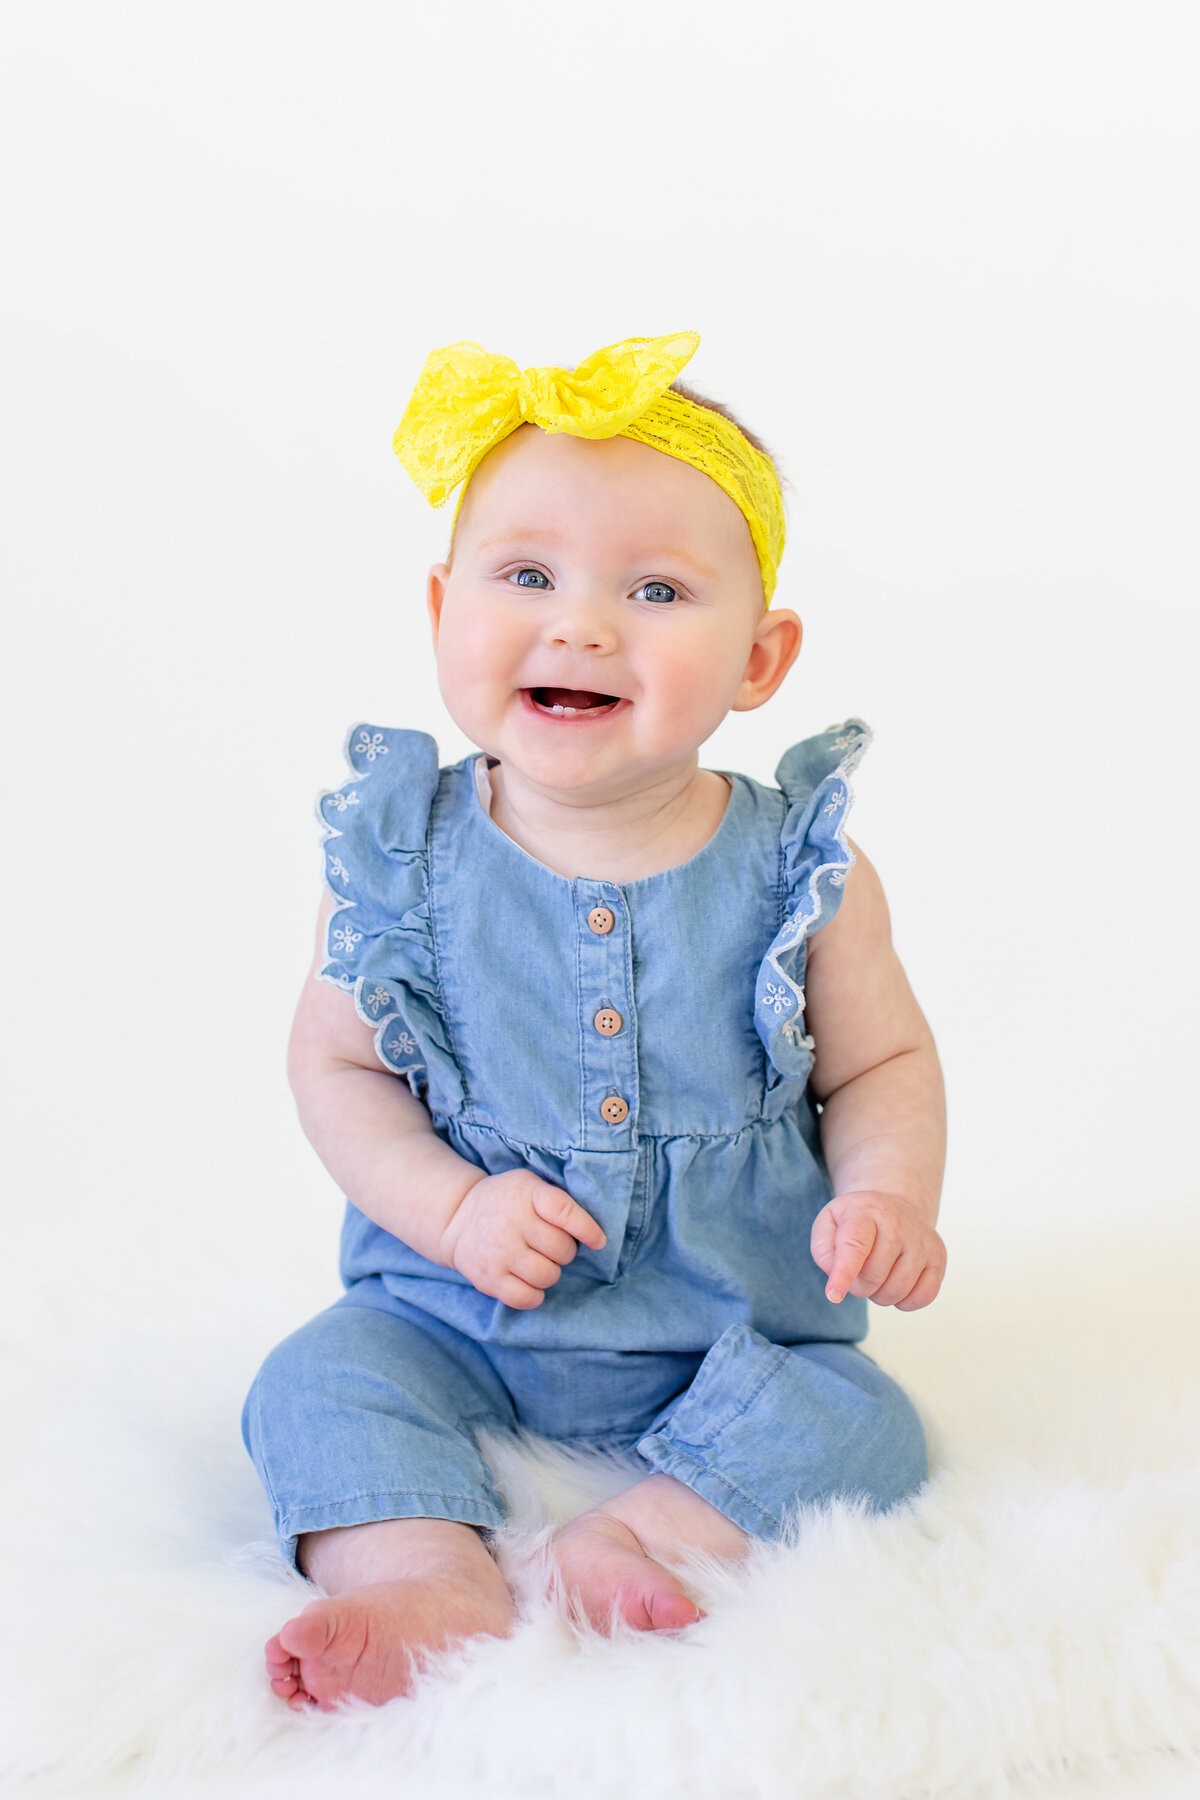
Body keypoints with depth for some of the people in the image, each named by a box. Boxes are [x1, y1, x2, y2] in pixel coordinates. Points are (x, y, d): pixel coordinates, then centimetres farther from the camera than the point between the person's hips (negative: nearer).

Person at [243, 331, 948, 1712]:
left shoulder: (801, 870, -9)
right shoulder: (402, 859, -7)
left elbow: (883, 1061, 2)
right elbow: (335, 1061, 0)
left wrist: (889, 1196, -19)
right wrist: (453, 1207, -16)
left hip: (738, 1327, 0)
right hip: (458, 1313, 1)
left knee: (860, 1428, -21)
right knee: (318, 1383, -21)